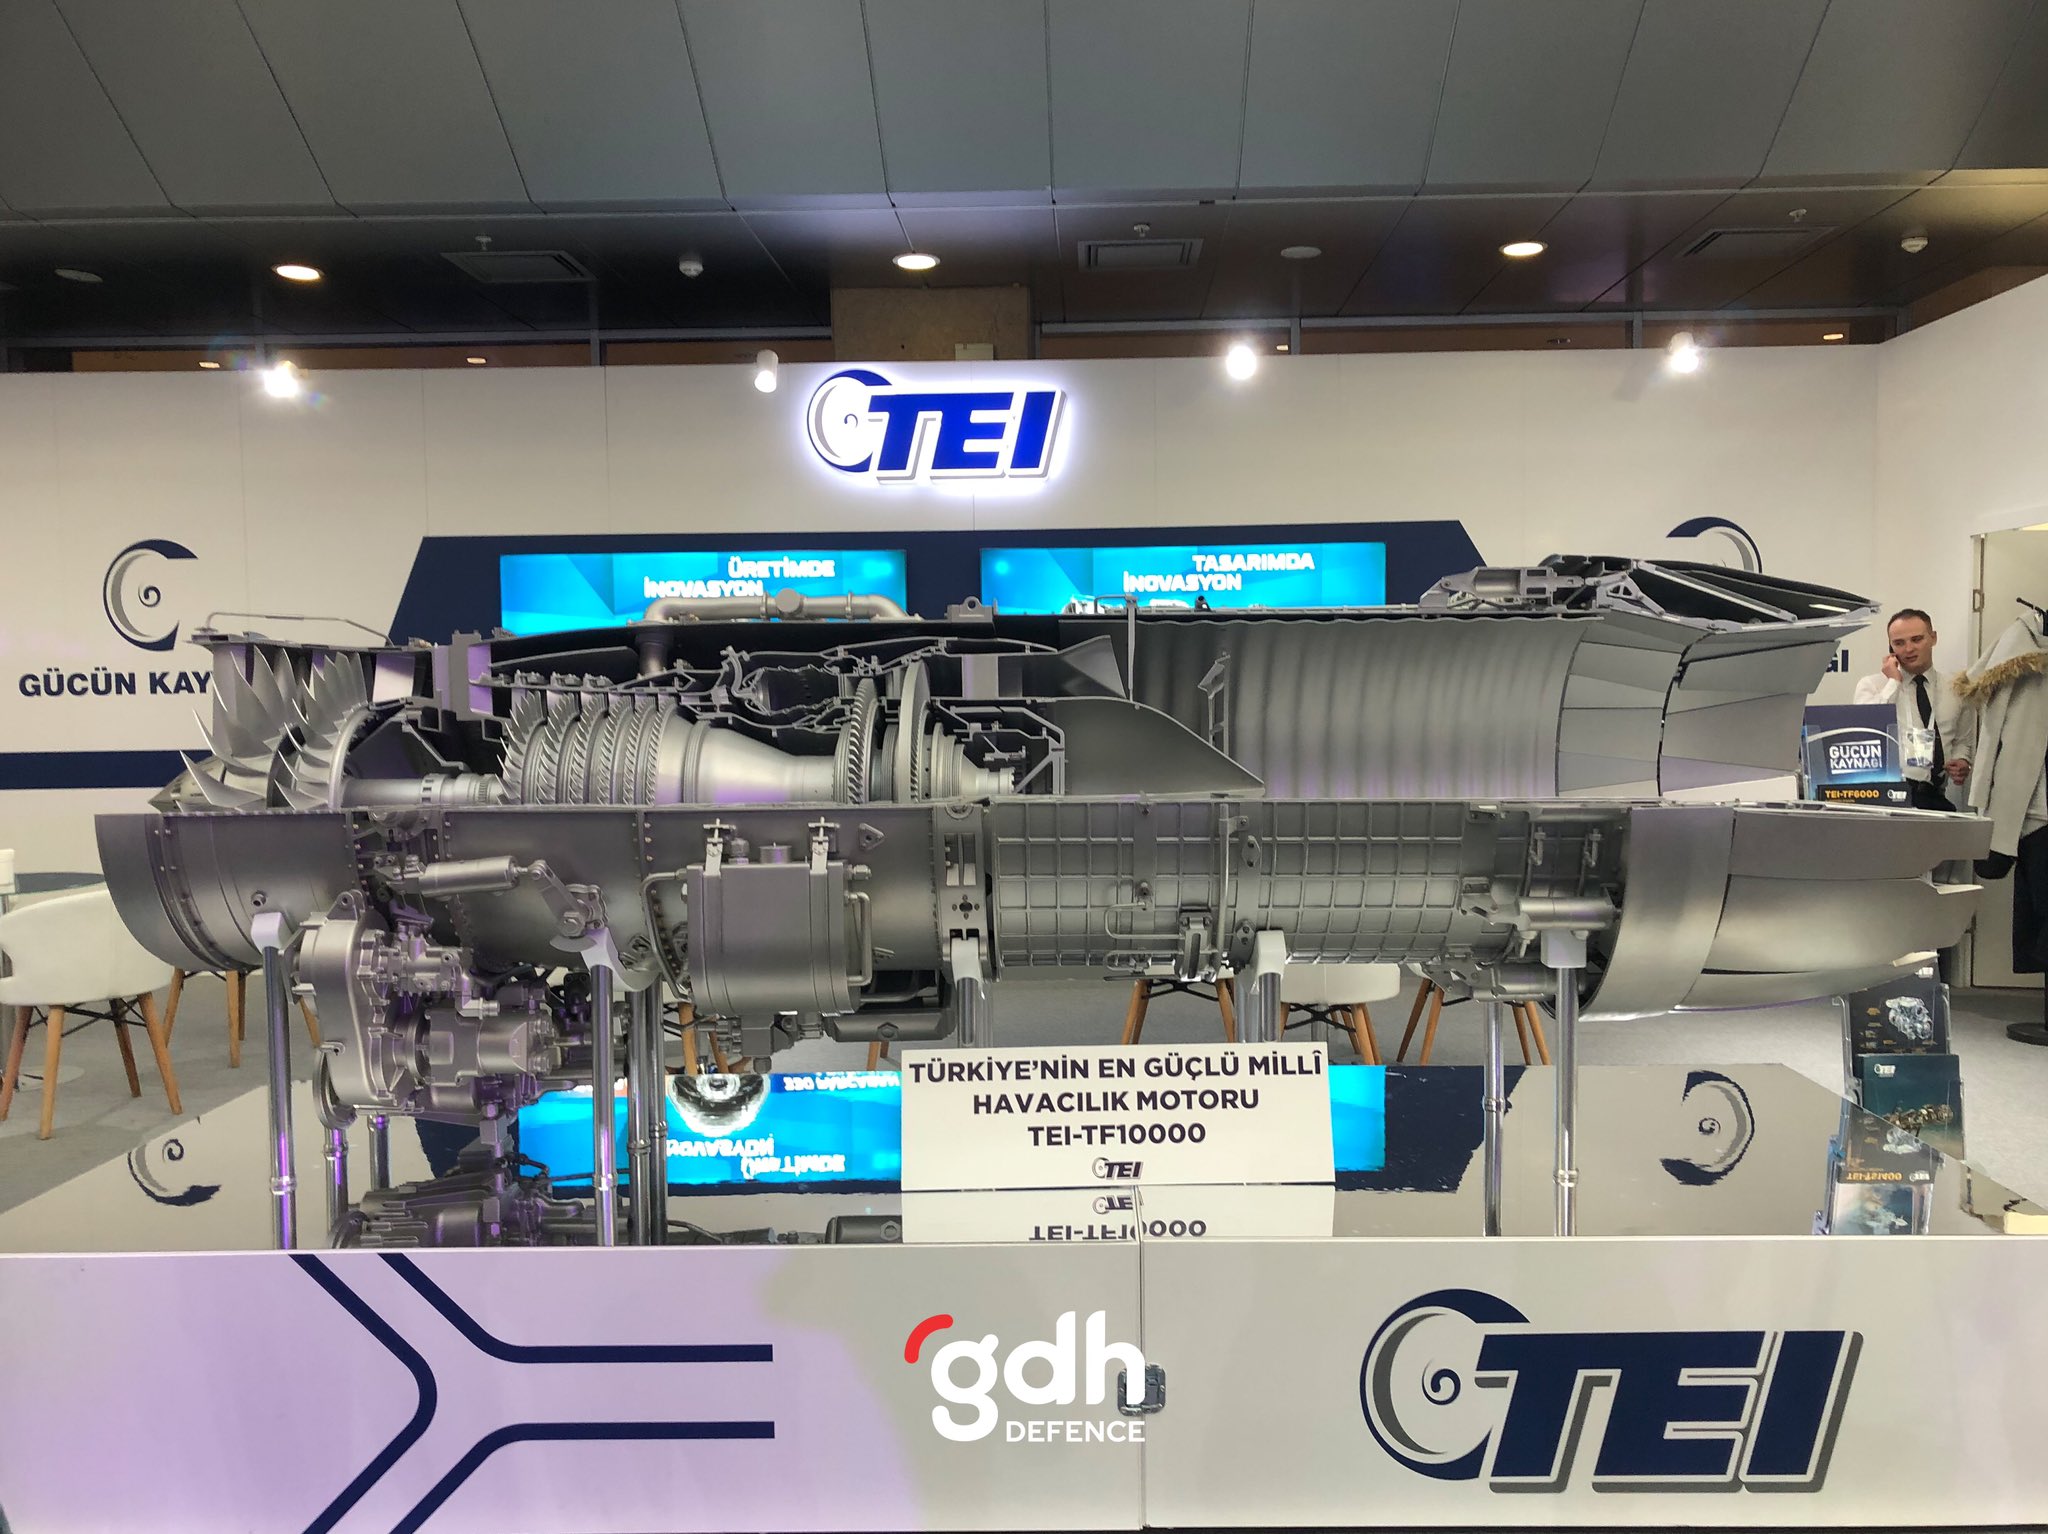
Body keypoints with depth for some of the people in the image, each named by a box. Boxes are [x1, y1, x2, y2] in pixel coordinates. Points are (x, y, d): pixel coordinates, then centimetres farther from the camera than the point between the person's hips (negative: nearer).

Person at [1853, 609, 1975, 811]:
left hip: (1939, 797, 4)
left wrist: (1962, 762, 5)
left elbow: (1963, 741, 28)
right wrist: (1893, 682, -4)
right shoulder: (1871, 685, 8)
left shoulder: (1956, 689, 17)